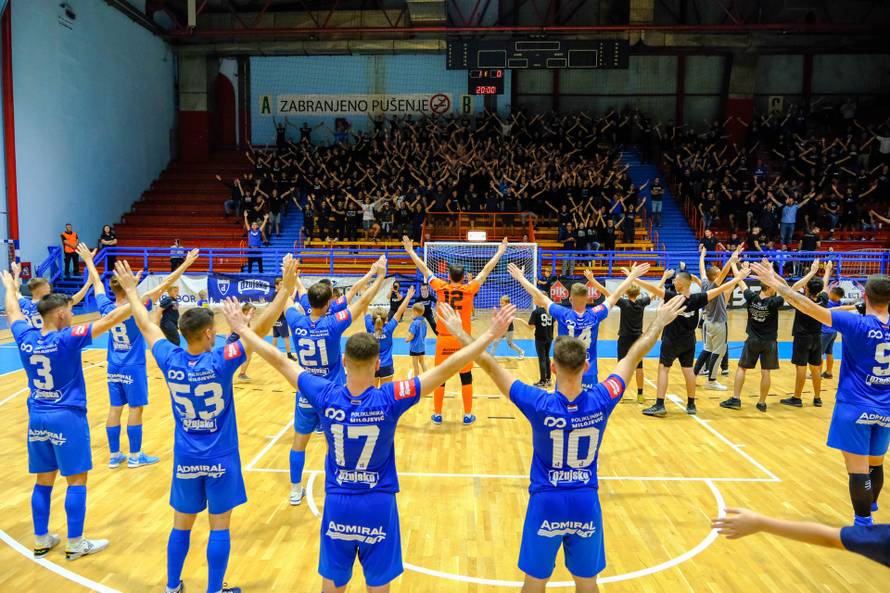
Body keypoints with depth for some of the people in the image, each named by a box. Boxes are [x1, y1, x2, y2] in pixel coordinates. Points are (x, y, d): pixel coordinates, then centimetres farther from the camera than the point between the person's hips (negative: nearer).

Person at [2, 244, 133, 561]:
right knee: (77, 481, 4)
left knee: (43, 481, 15)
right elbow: (109, 320, -23)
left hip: (37, 418, 7)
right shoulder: (67, 339, -18)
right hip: (67, 418, -6)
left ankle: (41, 540, 25)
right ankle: (75, 544, 10)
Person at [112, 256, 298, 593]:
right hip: (220, 458, -4)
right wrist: (286, 289, -22)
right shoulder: (220, 361, -20)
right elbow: (260, 328, -22)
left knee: (181, 525, 18)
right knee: (219, 527, 8)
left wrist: (131, 290, 20)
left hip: (185, 458, 4)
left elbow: (146, 326, 6)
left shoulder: (170, 361, -10)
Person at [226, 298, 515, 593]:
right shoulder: (389, 399, -21)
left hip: (338, 504, 2)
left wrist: (242, 328, 7)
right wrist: (491, 334, -17)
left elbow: (279, 361, -5)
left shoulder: (326, 396, -15)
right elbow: (447, 368, -21)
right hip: (378, 505, -2)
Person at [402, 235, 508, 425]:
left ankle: (437, 414, 17)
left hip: (443, 339, 1)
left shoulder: (441, 287, -3)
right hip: (462, 340, -1)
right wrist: (500, 252, 15)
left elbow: (423, 269, 6)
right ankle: (467, 415, 15)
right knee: (466, 377, 10)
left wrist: (410, 250, 17)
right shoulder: (469, 289, -5)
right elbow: (486, 270, 5)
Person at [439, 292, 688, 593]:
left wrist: (460, 333, -8)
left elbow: (490, 365, -17)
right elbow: (634, 355, -3)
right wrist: (660, 322, 10)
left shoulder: (540, 405, -22)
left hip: (546, 503, -2)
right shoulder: (601, 400, -16)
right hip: (585, 503, 2)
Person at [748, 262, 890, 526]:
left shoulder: (857, 324, -15)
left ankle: (864, 524, 4)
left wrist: (774, 282, -16)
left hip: (855, 408, -6)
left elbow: (808, 306, -20)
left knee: (858, 469, -1)